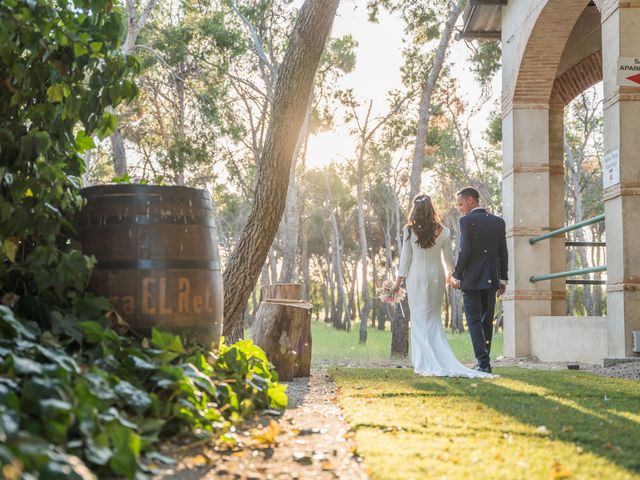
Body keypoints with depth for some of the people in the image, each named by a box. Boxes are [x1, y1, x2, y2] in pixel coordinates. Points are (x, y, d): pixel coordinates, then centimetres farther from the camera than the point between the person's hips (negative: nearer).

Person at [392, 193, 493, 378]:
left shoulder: (409, 230, -9)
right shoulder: (443, 232, -3)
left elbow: (405, 257, -5)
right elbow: (449, 258, 7)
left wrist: (399, 281, 5)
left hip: (416, 277, -2)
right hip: (437, 276, 2)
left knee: (419, 320, 5)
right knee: (434, 319, 12)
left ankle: (424, 363, 1)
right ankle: (443, 361, 7)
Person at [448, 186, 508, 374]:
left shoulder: (466, 221, -9)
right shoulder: (498, 221, 8)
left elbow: (465, 252, -15)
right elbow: (503, 253, 8)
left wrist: (456, 276, -4)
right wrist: (503, 279, 14)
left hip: (471, 280, -5)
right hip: (491, 281, 5)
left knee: (475, 322, 0)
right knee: (487, 322, 13)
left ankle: (483, 363, -9)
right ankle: (484, 362, 17)